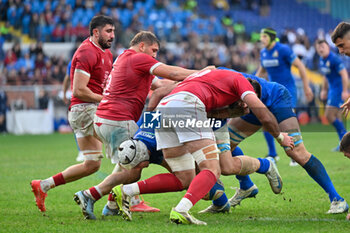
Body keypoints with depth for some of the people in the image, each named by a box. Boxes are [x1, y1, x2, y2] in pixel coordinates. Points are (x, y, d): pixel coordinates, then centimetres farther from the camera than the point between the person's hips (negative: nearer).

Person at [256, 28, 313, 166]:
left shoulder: (283, 50, -15)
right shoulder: (263, 52, 6)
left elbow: (300, 66, -11)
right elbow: (261, 71, 21)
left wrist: (306, 87, -11)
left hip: (287, 89, -6)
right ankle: (272, 154, 11)